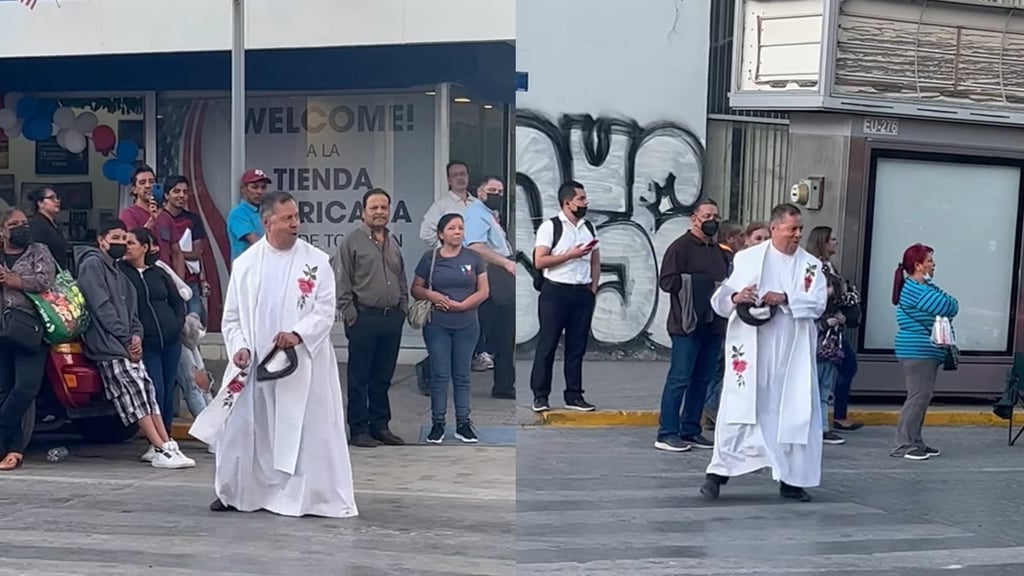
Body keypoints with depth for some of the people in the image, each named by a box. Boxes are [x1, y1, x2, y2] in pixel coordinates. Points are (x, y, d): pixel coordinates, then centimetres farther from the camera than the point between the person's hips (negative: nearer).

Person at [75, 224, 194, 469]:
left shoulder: (118, 274, 23)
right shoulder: (92, 264, -4)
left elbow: (132, 310, 21)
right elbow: (102, 307, -13)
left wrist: (136, 335, 1)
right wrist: (126, 339, -12)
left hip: (126, 346, 9)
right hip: (108, 346, -9)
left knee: (147, 389, 2)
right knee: (135, 391, -13)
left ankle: (162, 446, 1)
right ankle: (161, 449, -16)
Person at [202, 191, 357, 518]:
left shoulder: (316, 261, -2)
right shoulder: (245, 263, 4)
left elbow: (325, 311, -6)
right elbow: (232, 315, 7)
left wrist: (298, 335, -22)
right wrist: (239, 347, -10)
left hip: (303, 363, -2)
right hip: (255, 363, 2)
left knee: (306, 429, 0)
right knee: (244, 427, 9)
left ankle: (305, 495, 11)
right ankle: (236, 492, 26)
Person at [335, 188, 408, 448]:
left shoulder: (394, 244, 15)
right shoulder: (351, 242, -5)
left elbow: (403, 281, 21)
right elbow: (342, 283, -8)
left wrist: (403, 310, 12)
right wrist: (351, 315, -11)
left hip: (392, 319, 6)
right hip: (364, 318, -6)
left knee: (383, 378, 12)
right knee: (360, 378, 2)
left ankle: (380, 426, 21)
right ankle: (359, 430, 9)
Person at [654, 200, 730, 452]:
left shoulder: (719, 251, 17)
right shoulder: (681, 247, -5)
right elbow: (667, 280, -14)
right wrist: (700, 286, -16)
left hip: (713, 325, 7)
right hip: (687, 325, -7)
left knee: (703, 379, 10)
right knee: (680, 379, -5)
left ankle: (691, 431, 19)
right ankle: (667, 434, 0)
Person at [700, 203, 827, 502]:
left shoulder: (811, 265, 7)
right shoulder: (746, 258, 3)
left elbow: (817, 304, -6)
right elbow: (719, 300, 2)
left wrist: (785, 299, -21)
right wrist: (735, 297, -21)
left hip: (792, 355, 2)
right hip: (750, 352, -2)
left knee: (795, 413, 5)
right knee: (739, 410, -1)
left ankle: (790, 479, 18)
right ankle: (718, 472, 8)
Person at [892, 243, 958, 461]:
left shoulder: (924, 287, 17)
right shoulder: (914, 289, -16)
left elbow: (951, 305, 16)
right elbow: (948, 307, -20)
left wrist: (949, 305, -5)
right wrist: (951, 304, 1)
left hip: (928, 352, 11)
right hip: (917, 352, -11)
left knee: (923, 397, 13)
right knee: (918, 397, -10)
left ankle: (915, 442, 20)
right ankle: (903, 445, -7)